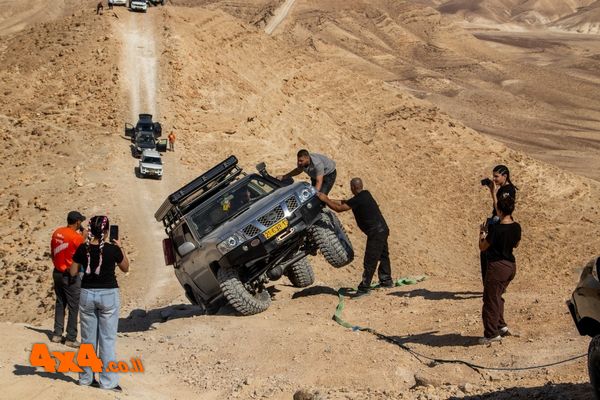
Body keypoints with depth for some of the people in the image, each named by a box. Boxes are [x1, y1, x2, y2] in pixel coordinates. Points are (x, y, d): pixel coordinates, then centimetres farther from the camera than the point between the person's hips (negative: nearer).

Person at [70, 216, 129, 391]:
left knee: (88, 338, 13)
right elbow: (125, 268, 6)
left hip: (87, 294, 3)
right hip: (108, 294, -3)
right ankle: (107, 381, 2)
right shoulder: (113, 249, -11)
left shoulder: (83, 249, -5)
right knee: (107, 339, 2)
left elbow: (73, 272, 6)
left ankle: (86, 377, 21)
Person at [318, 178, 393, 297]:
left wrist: (326, 200, -6)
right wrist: (329, 200, 13)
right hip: (382, 229, 10)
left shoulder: (358, 200, -19)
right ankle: (386, 280, 33)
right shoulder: (365, 195, 9)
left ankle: (364, 287, -3)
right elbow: (344, 202, 16)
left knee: (370, 261, -6)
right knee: (383, 255, 21)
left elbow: (339, 208, -16)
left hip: (376, 232, -10)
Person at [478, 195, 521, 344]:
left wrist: (482, 234, 8)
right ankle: (501, 326, 25)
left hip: (497, 267, -7)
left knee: (490, 300, 6)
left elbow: (482, 247, -11)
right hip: (511, 266, 7)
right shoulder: (516, 227, -2)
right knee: (497, 296, 25)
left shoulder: (495, 228, -21)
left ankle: (491, 334, 12)